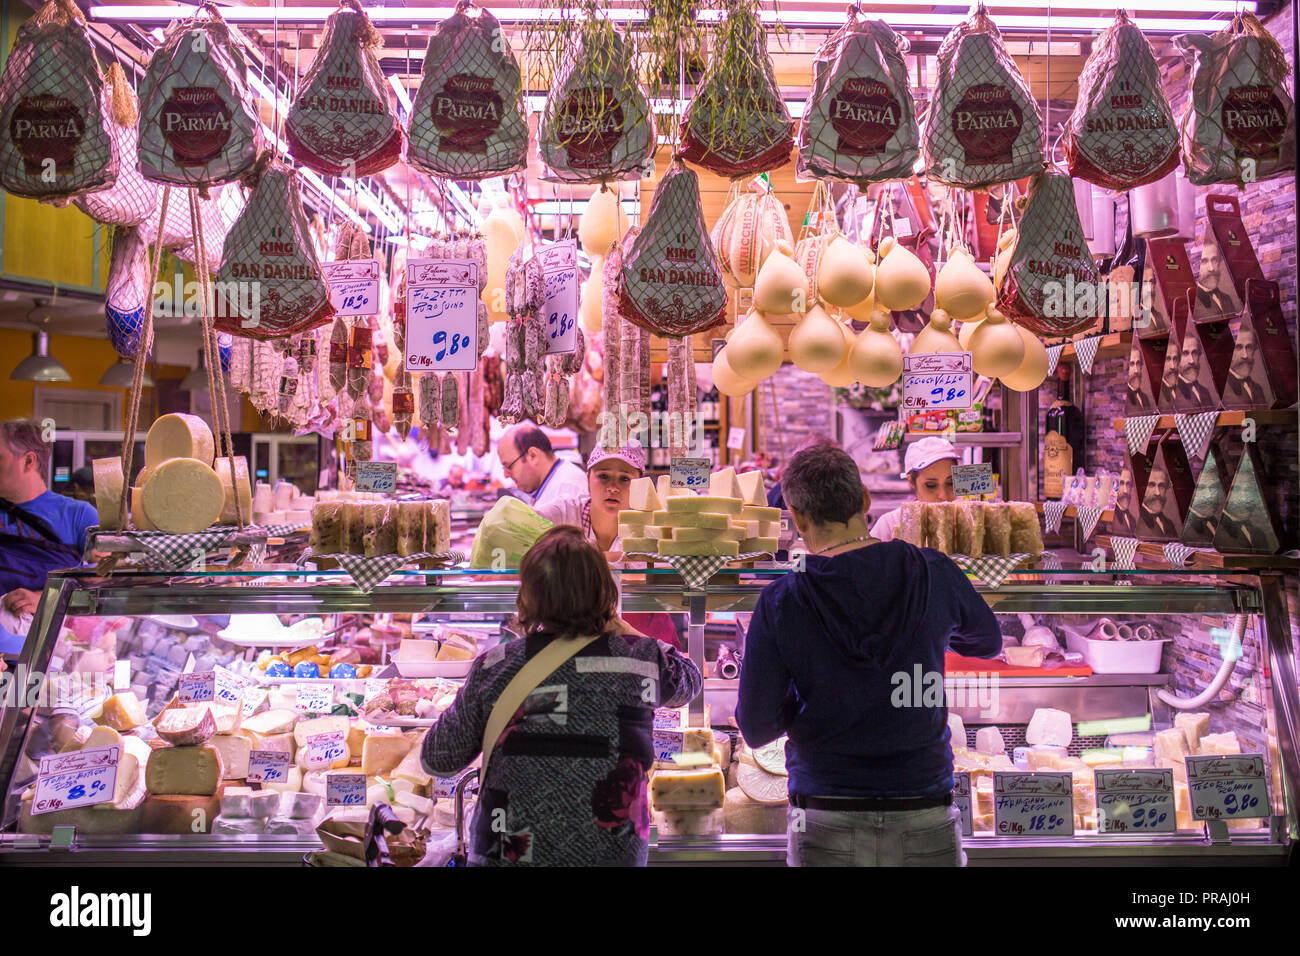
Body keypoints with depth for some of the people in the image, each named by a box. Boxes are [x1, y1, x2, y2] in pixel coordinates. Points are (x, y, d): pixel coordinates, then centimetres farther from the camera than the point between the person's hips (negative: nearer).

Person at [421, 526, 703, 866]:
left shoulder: (494, 669, -11)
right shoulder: (642, 661, -8)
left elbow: (437, 760, -1)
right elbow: (690, 679, 15)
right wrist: (617, 626, 16)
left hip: (508, 855, 0)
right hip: (613, 855, 1)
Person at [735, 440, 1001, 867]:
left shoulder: (781, 603, -10)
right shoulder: (934, 573, -5)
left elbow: (756, 729, -6)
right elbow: (988, 641, 16)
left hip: (826, 831, -1)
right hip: (925, 828, 1)